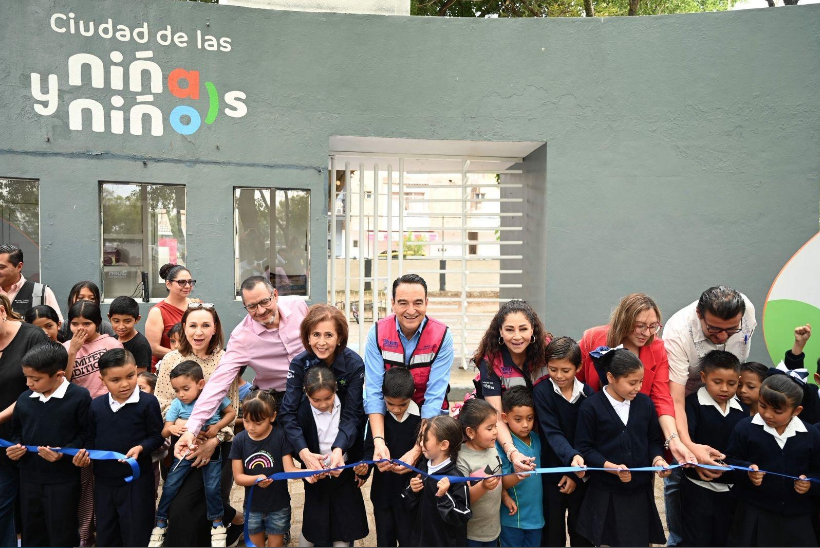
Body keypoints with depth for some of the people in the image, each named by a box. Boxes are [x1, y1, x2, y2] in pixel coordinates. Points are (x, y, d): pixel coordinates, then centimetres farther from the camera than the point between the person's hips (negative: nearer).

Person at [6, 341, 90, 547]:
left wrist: (64, 452, -24)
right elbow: (17, 432, 16)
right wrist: (15, 446, -4)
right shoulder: (24, 399, 3)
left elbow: (87, 435, -12)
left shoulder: (79, 397, -13)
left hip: (63, 481, -5)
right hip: (29, 479, 6)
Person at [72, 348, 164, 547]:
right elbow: (91, 439, 12)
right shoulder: (96, 405, 2)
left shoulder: (148, 402, -13)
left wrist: (140, 448, -26)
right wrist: (85, 453, -8)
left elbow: (157, 437, -9)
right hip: (103, 481, 5)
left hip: (136, 481, -5)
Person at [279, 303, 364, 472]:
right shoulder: (299, 364, -17)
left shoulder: (354, 364, -21)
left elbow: (352, 414, -24)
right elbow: (288, 412, -23)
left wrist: (338, 449, -41)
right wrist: (303, 452, -37)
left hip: (346, 438, -1)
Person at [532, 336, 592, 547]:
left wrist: (576, 472, -9)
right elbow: (552, 433, -20)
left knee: (581, 530, 13)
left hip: (581, 474, 2)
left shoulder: (587, 393, -4)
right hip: (552, 472, -2)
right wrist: (572, 456, -36)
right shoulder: (542, 391, -11)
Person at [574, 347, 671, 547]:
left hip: (640, 492, 3)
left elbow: (654, 440, 10)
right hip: (606, 495, -3)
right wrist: (612, 467, -20)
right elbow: (584, 448, -10)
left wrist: (657, 459, -9)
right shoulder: (591, 407, -10)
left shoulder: (645, 403, 1)